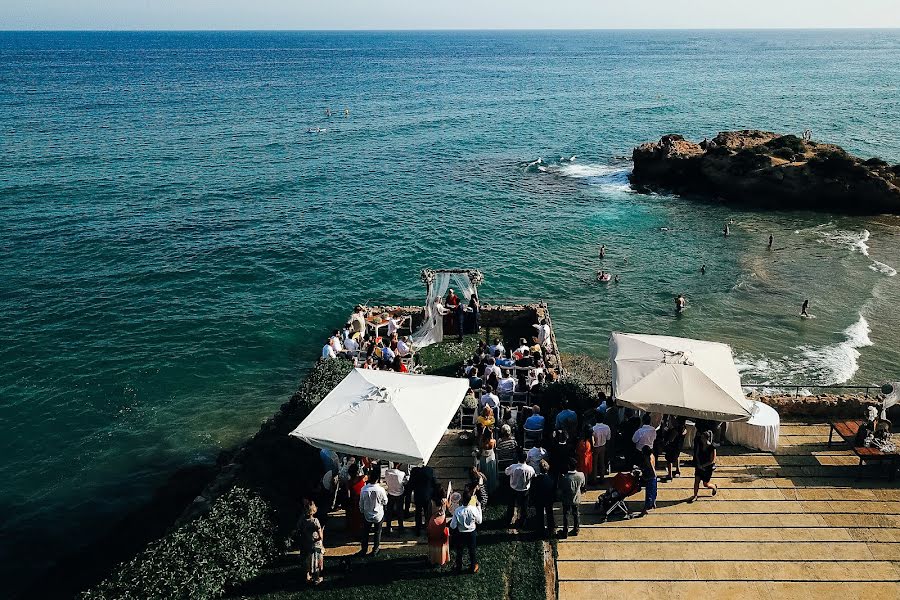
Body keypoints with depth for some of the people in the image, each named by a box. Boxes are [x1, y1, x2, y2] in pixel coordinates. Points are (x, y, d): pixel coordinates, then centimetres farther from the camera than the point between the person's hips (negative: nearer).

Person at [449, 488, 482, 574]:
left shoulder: (457, 511, -29)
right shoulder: (474, 509, -26)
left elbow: (453, 526, -21)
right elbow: (479, 521, -7)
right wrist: (479, 507, -5)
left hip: (460, 534, -1)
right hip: (471, 533, 1)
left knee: (459, 551, 22)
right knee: (472, 550, 25)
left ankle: (459, 568, 40)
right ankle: (473, 567, 43)